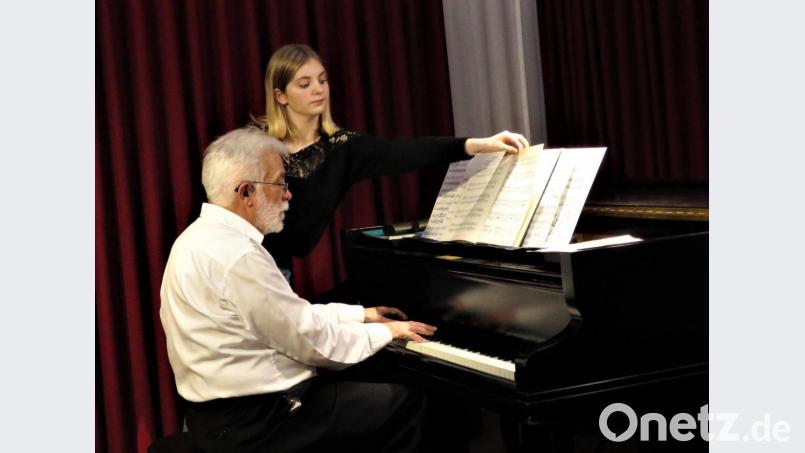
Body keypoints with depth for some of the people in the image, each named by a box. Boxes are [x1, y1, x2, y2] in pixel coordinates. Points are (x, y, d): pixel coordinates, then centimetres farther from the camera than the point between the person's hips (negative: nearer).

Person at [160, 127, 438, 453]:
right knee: (405, 403, -2)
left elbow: (288, 316, 16)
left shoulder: (208, 237, 9)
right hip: (252, 420, -10)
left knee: (369, 388, 25)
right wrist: (386, 331, -2)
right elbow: (314, 342, -18)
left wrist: (361, 314, 20)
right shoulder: (237, 256, -23)